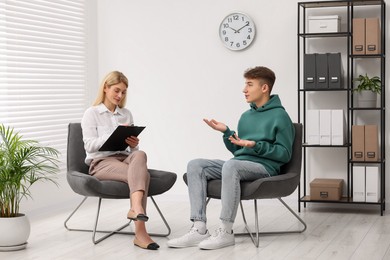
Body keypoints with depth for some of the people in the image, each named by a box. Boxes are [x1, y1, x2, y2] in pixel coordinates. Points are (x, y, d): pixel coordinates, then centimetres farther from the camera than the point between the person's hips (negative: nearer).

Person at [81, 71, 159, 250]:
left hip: (124, 158, 4)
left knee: (139, 155, -36)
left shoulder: (126, 114, 19)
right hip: (101, 162, -4)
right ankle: (140, 233, -46)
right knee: (142, 174, -34)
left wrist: (134, 144, -7)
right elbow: (90, 146, -8)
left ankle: (136, 208, -55)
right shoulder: (91, 113, 5)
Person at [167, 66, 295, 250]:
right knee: (195, 165, -13)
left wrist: (256, 145, -18)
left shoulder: (279, 116, -1)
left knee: (231, 165, -38)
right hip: (239, 164, 8)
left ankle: (225, 232, -32)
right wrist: (226, 132, 5)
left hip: (264, 167, -7)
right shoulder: (246, 116, 20)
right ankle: (199, 229, -24)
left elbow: (285, 154, -7)